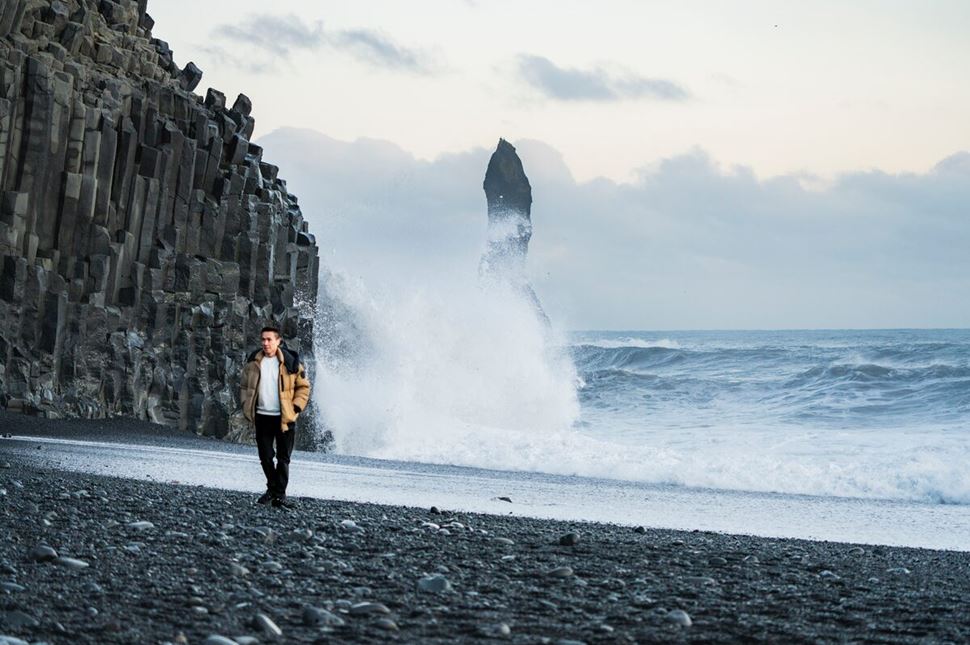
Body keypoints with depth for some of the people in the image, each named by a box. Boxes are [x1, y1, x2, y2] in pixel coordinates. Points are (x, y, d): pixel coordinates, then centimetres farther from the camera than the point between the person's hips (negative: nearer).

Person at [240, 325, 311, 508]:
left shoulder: (290, 362, -4)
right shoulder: (253, 362, 5)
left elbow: (304, 386, 3)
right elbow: (244, 386, 14)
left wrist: (296, 407, -6)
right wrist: (247, 407, 5)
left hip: (285, 417, -3)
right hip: (262, 417, 3)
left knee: (283, 458, -1)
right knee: (265, 457, 8)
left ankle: (280, 494, 2)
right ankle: (272, 488, 27)